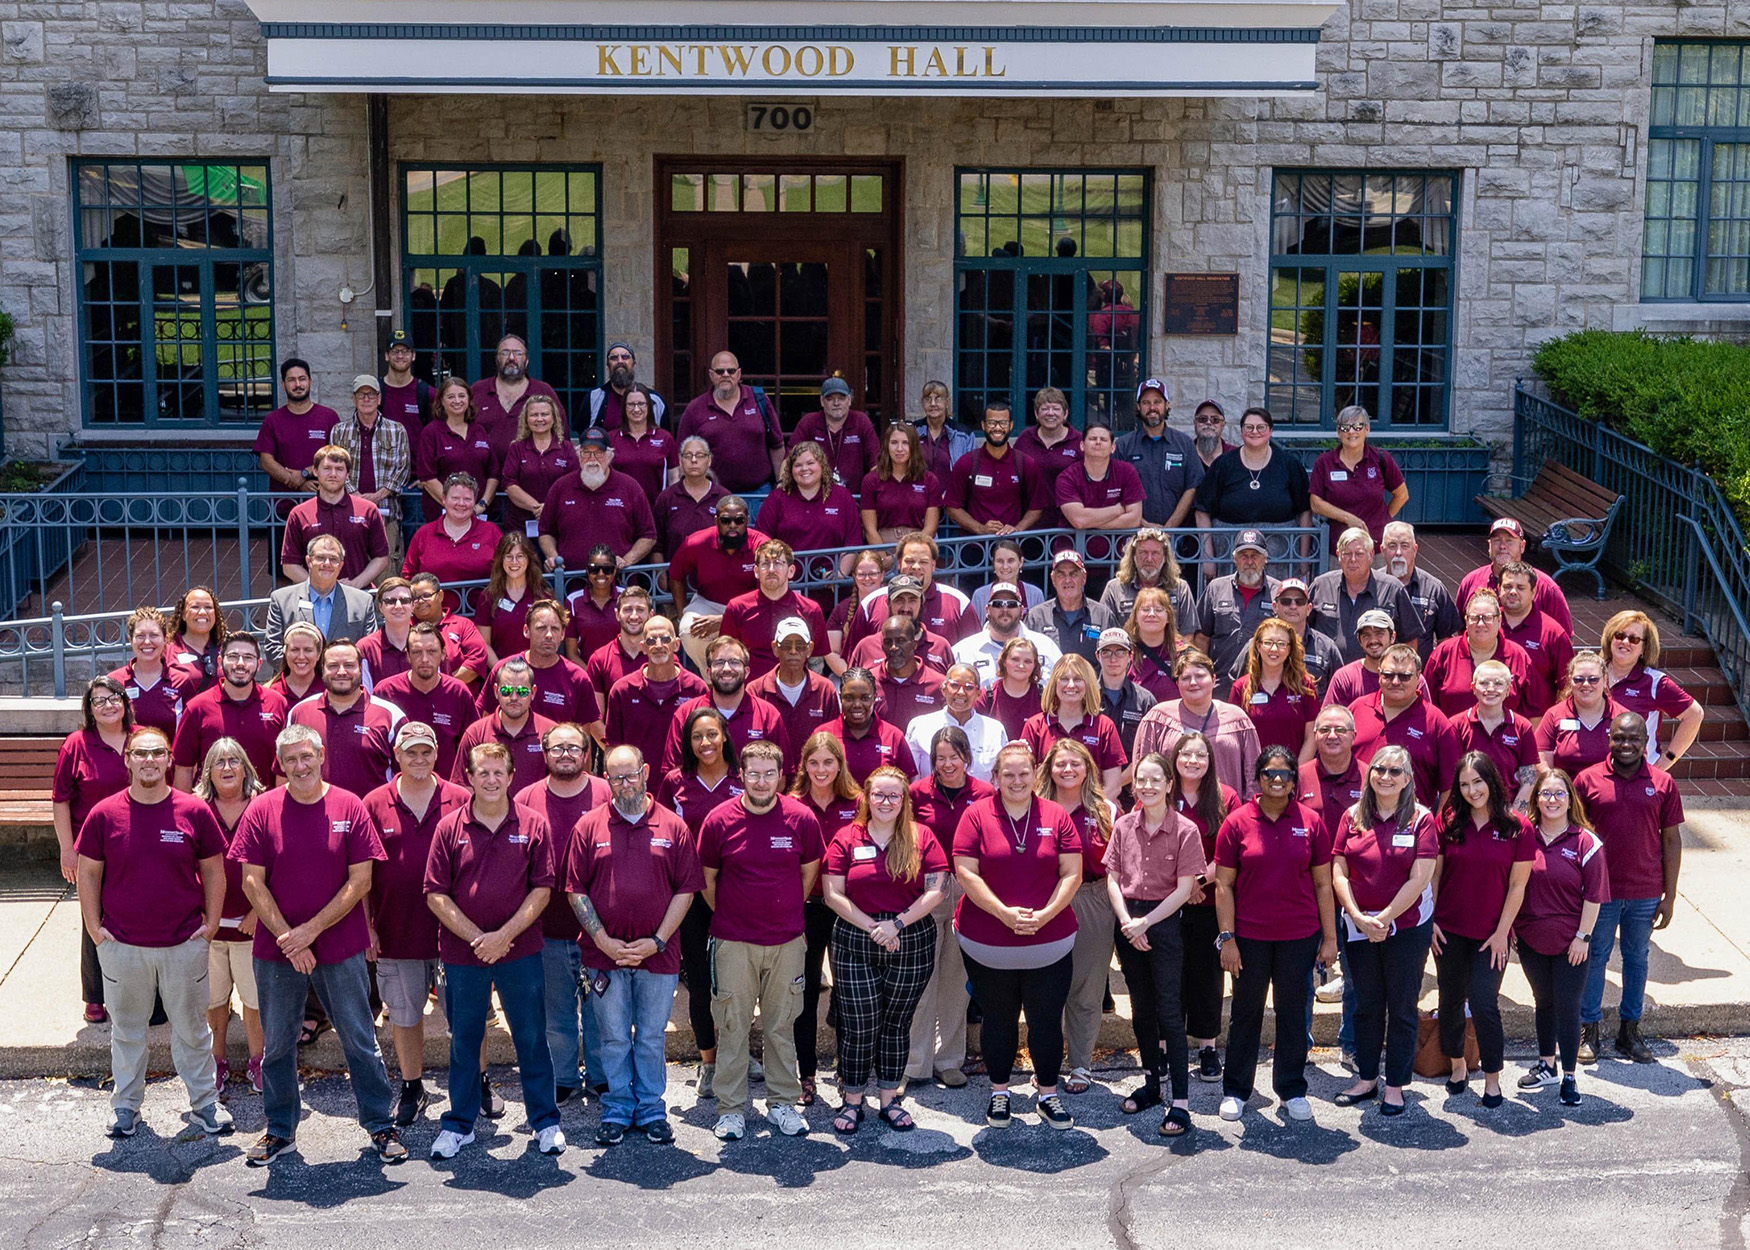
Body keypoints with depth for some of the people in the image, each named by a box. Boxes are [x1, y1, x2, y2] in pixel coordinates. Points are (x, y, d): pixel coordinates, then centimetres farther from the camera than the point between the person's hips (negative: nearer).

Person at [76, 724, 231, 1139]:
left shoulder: (194, 811, -5)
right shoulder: (105, 814, -4)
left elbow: (214, 870, 3)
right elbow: (88, 873, 3)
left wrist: (211, 923, 0)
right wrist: (94, 926, -1)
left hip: (185, 944, 0)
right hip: (122, 944, 0)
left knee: (191, 1026, 11)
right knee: (126, 1027, 14)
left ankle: (204, 1103, 23)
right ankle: (126, 1105, 29)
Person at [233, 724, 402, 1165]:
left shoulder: (350, 807, -3)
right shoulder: (262, 810, -1)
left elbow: (360, 881, -5)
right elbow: (252, 882, -3)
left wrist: (311, 930, -11)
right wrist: (287, 938, -11)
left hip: (341, 948, -1)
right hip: (275, 949, 1)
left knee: (360, 1040, 5)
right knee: (277, 1043, 11)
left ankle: (380, 1125, 17)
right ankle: (280, 1129, 27)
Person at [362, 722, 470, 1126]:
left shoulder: (460, 801, -1)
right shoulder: (375, 805, 1)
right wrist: (366, 926, 0)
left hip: (452, 931, -1)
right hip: (396, 933, 1)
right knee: (404, 1015, 12)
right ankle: (412, 1089, 27)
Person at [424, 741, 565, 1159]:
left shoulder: (533, 826, 0)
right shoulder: (449, 828, 0)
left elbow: (541, 890, -3)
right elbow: (436, 894, -2)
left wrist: (504, 935, -13)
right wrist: (476, 938, -11)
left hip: (521, 952, -1)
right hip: (462, 953, 1)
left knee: (532, 1037, 6)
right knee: (464, 1040, 11)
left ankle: (545, 1121, 19)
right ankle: (459, 1123, 24)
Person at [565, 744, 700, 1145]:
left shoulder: (673, 827, 2)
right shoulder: (589, 827, 2)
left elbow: (686, 891, 1)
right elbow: (575, 891, 1)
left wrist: (657, 941, -8)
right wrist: (604, 941, -8)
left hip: (658, 955, 0)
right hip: (606, 953, 0)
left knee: (652, 1037, 9)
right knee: (614, 1038, 9)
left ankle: (651, 1109, 21)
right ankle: (617, 1110, 21)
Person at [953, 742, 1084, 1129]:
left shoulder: (1056, 817, 1)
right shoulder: (977, 815, -3)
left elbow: (1072, 874, -1)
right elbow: (966, 873, -9)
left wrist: (1045, 914, -14)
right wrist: (1004, 913, -17)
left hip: (1049, 943, 1)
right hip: (988, 946, -1)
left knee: (1047, 1020, 6)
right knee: (998, 1020, 12)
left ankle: (1048, 1095, 22)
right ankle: (999, 1094, 27)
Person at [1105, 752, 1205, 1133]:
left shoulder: (1185, 831, -9)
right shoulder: (1123, 826, 3)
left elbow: (1184, 888, -10)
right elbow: (1113, 879, 4)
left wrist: (1145, 922, -13)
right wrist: (1127, 922, -10)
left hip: (1165, 921, -4)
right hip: (1127, 923, 4)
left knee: (1169, 1012, -7)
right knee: (1141, 1009, 14)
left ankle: (1180, 1102, -6)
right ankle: (1151, 1082, 29)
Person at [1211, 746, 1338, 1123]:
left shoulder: (1310, 822, 1)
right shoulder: (1237, 822, -3)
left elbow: (1323, 884, 5)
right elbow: (1224, 885, -2)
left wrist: (1330, 937, 3)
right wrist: (1226, 938, -6)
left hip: (1299, 936, 1)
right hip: (1249, 936, -1)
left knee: (1293, 1011, 10)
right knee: (1246, 1011, 9)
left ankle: (1291, 1089, 24)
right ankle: (1235, 1089, 21)